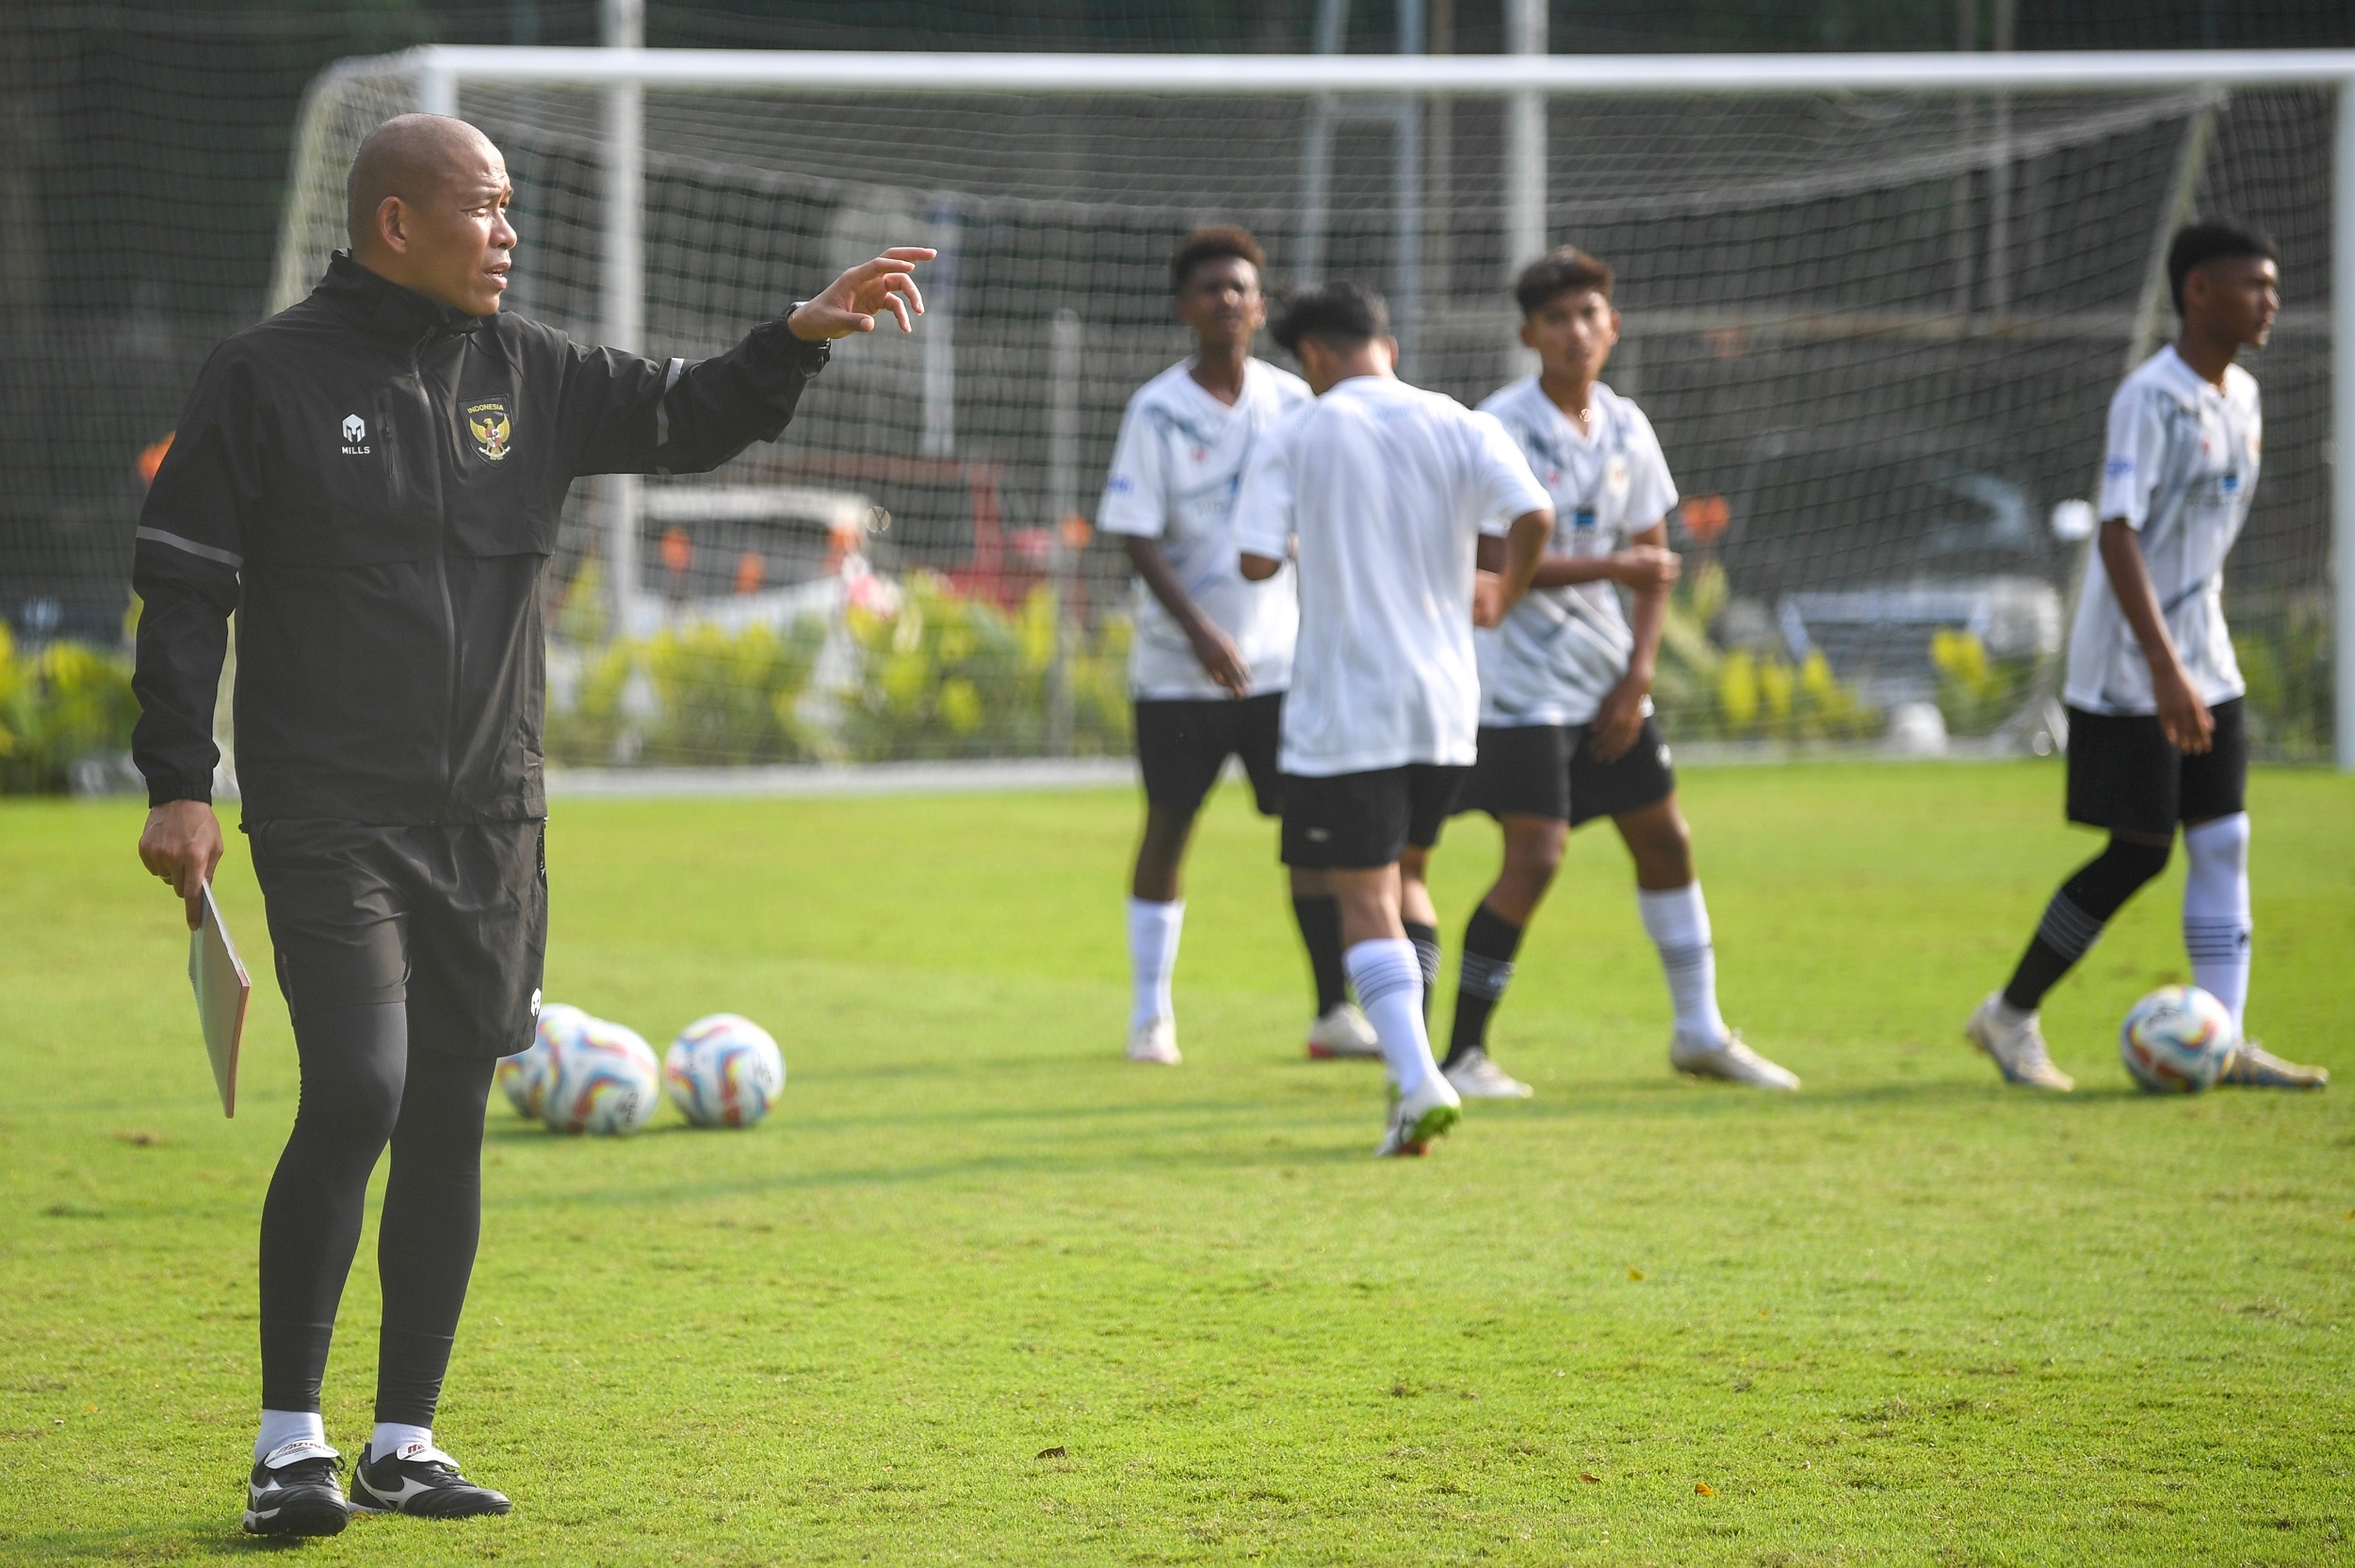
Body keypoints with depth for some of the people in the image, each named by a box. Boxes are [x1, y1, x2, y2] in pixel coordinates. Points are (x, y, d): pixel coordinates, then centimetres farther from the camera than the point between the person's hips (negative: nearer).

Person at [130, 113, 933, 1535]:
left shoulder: (527, 373, 9)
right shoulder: (270, 378, -4)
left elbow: (683, 417, 16)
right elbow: (183, 589, -3)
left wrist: (801, 338, -2)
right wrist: (180, 786, -9)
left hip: (491, 825, 5)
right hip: (330, 818, -5)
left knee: (450, 1121, 7)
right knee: (356, 1094, -17)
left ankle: (407, 1444, 16)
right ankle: (291, 1443, -7)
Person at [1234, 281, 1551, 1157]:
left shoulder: (1296, 437, -1)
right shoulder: (1460, 428, 4)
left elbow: (1259, 562, -11)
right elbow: (1533, 517, -12)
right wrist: (1502, 597, 7)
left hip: (1343, 711, -4)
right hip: (1444, 704, 4)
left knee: (1365, 903, -3)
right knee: (1402, 877, 24)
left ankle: (1417, 1082, -19)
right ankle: (1407, 1049, 17)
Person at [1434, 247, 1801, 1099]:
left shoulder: (1625, 428, 6)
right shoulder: (1501, 427, -14)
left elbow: (1651, 560, 11)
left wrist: (1637, 677, 2)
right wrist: (1614, 566, -17)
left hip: (1605, 677, 7)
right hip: (1522, 682, -7)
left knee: (1664, 837, 12)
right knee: (1534, 858, -14)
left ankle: (1700, 1032, 26)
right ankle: (1463, 1051, -5)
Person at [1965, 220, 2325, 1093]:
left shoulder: (2242, 398, 10)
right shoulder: (2150, 398, -17)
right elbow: (2117, 535, -23)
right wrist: (2165, 667, -29)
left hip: (2203, 664, 8)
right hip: (2127, 669, -8)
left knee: (2223, 842, 3)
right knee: (2138, 854, -5)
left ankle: (2224, 1044, 3)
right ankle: (2010, 1016, 10)